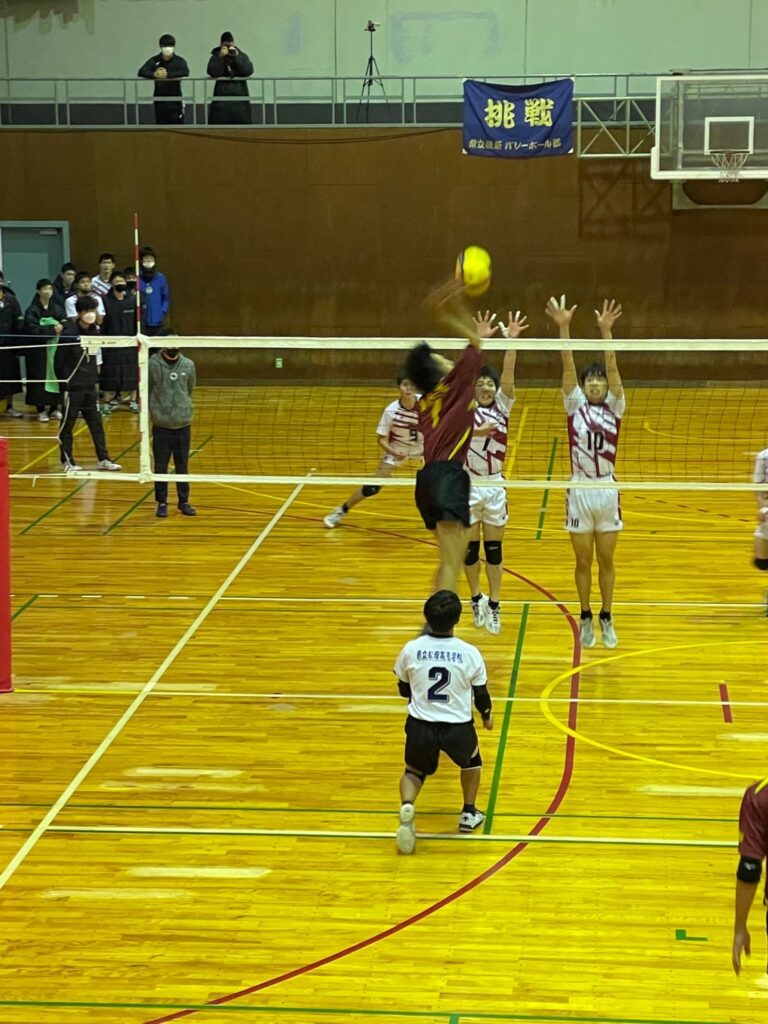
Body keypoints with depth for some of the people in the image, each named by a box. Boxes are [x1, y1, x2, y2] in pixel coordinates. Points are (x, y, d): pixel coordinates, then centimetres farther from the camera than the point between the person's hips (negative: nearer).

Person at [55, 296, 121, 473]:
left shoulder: (94, 331, 4)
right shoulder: (69, 333, -14)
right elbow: (59, 361, -11)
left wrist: (94, 378, 8)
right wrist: (64, 386, -11)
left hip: (89, 386, 6)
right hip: (73, 386, -6)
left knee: (96, 422, 9)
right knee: (68, 424, 5)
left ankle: (103, 459, 16)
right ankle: (67, 461, 14)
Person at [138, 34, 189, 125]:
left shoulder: (179, 61, -4)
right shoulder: (154, 60, 1)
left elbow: (185, 72, -23)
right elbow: (141, 72, -10)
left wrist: (167, 75, -31)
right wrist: (154, 74, -30)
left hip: (175, 100, -2)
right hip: (159, 100, 2)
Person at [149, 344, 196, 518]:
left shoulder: (188, 365, 2)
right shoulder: (153, 364, -6)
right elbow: (146, 391, 2)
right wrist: (155, 408, 6)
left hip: (183, 423, 2)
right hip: (161, 424, -2)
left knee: (182, 465, 9)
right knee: (160, 465, 4)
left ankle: (184, 501, 20)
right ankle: (162, 503, 14)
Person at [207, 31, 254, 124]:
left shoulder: (242, 56, 8)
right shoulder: (216, 56, 5)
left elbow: (248, 71, -8)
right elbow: (213, 73, -11)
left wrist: (236, 57, -12)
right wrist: (221, 57, -14)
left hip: (240, 95, 1)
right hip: (221, 96, -1)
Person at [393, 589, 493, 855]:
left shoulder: (411, 649, -8)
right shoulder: (469, 653, -11)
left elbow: (404, 690, 7)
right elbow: (481, 694, 1)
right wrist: (487, 716, 23)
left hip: (420, 726, 1)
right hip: (457, 728, -1)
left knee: (414, 771, 26)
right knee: (471, 760, 33)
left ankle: (407, 805, -4)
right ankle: (468, 814, 34)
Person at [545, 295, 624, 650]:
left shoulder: (614, 407, 2)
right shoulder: (575, 405, 2)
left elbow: (611, 366, -10)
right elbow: (568, 365, -8)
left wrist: (605, 330, -23)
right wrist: (563, 327, -20)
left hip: (608, 492, 0)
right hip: (579, 493, 0)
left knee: (606, 560, 10)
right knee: (583, 561, 9)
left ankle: (606, 619, 22)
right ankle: (586, 618, 21)